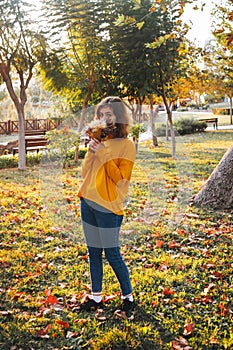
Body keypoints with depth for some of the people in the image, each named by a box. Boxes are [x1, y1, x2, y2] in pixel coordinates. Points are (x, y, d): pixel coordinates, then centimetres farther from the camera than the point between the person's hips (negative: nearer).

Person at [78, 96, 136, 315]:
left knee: (112, 255, -1)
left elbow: (121, 179, -14)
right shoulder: (98, 140, 11)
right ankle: (96, 297, 26)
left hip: (108, 207, -6)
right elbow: (85, 173, 10)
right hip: (88, 202, 6)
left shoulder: (126, 145, -6)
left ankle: (128, 297, 18)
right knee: (93, 252, 13)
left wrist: (104, 154, -18)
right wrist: (91, 152, -6)